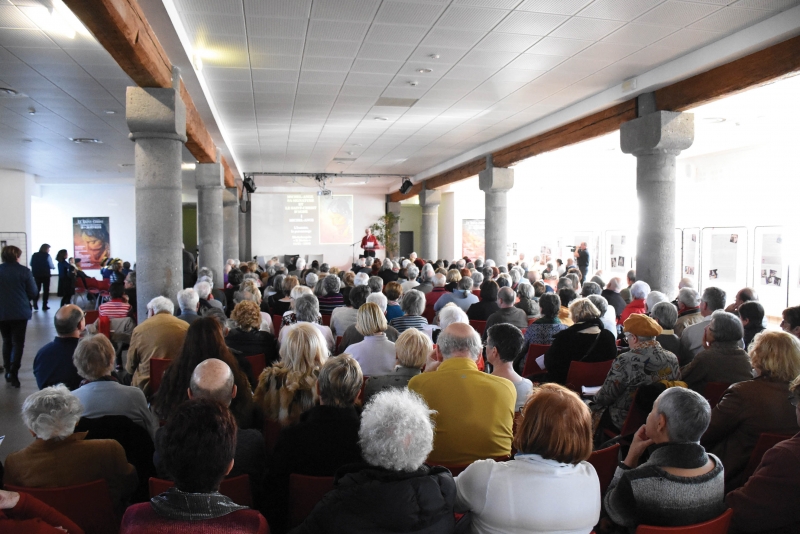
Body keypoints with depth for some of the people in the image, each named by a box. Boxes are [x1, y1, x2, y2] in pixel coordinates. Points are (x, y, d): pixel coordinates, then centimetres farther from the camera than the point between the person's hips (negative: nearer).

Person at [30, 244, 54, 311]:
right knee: (46, 290, 5)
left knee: (37, 289, 15)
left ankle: (35, 304, 4)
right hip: (45, 275, -4)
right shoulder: (47, 256, -10)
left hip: (36, 275, 4)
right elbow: (51, 266, -10)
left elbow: (31, 264, 7)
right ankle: (44, 305, 3)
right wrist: (54, 267, 12)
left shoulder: (34, 255, 1)